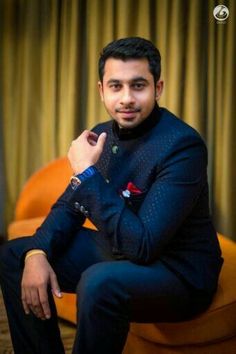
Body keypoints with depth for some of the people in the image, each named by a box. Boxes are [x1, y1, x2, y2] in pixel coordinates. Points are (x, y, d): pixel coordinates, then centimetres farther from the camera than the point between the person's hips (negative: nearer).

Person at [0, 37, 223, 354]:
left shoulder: (183, 146, -24)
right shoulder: (101, 135, 0)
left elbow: (142, 244, -30)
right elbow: (69, 206, 8)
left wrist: (88, 173, -26)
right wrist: (37, 253, -11)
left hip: (179, 272, -7)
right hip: (117, 252, 8)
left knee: (99, 282, -37)